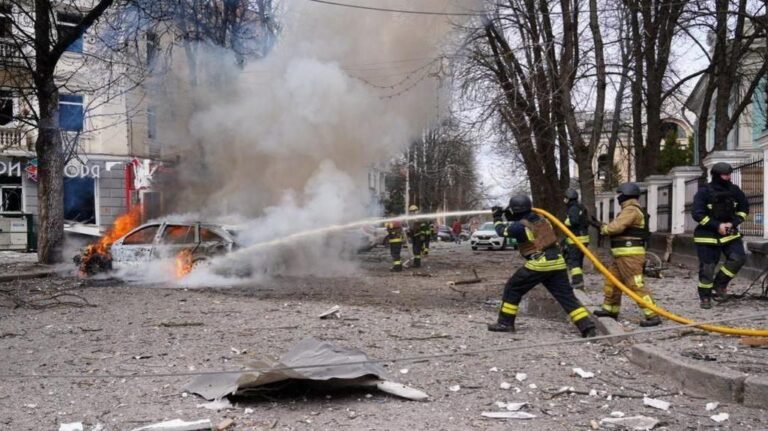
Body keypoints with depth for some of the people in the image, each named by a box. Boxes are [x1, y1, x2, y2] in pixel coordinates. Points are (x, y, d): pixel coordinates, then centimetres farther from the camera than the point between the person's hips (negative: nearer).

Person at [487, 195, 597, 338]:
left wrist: (497, 217, 28)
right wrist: (510, 217, 30)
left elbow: (502, 230, 11)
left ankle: (505, 323, 14)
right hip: (557, 263, 6)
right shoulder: (541, 219, 14)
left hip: (539, 264, -6)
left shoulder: (520, 226, -7)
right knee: (567, 296, 5)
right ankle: (588, 327, -4)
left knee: (512, 289, 10)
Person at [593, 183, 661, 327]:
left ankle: (653, 316, -11)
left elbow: (617, 227, -24)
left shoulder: (631, 210, -15)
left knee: (636, 285, -12)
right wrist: (607, 227, 8)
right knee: (612, 281, 19)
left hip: (630, 255, -11)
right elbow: (621, 228, 20)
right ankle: (610, 309, 30)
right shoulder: (630, 210, 20)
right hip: (623, 255, 11)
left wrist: (604, 229, -5)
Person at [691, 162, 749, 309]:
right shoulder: (704, 192, -14)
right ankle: (705, 297, 13)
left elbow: (744, 208, 9)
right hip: (707, 235, -4)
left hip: (729, 232, 4)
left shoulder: (734, 190, 0)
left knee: (738, 258, -14)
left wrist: (733, 223, -7)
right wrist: (717, 225, -19)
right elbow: (697, 214, -16)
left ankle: (720, 284, 5)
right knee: (707, 267, -1)